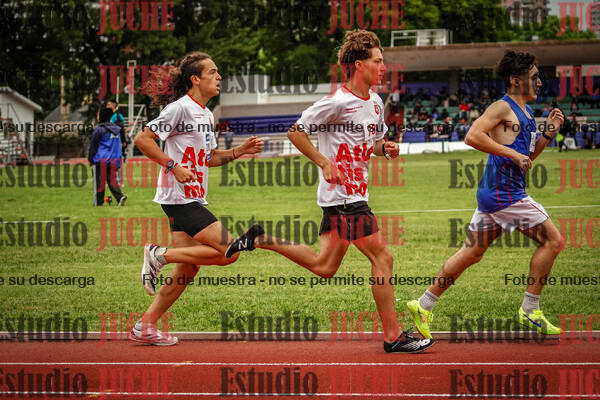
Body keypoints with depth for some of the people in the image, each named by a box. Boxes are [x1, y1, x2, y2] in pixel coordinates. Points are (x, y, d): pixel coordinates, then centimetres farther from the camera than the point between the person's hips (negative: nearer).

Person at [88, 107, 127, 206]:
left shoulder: (99, 129, -8)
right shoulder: (116, 130, 12)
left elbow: (93, 146, -4)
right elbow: (118, 146, 18)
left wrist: (90, 159, 7)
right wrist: (118, 163, 22)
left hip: (100, 160, -6)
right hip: (113, 160, 6)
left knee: (99, 182, 1)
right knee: (112, 180, 8)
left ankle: (98, 203, 4)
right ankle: (120, 197, -13)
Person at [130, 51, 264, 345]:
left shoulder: (207, 114, 16)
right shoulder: (180, 108, -12)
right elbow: (142, 139, -15)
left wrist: (240, 151, 14)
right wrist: (173, 166, -20)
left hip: (193, 199, 9)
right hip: (179, 198, -9)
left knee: (188, 268, 8)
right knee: (228, 252, -13)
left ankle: (146, 326, 13)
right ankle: (160, 255, -5)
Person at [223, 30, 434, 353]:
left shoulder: (375, 102, 12)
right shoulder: (338, 102, -14)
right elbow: (295, 131, -10)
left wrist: (386, 148, 3)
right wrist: (324, 163, -17)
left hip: (355, 193, 9)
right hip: (343, 195, -9)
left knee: (324, 267, 12)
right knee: (382, 257, -8)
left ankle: (261, 239, 20)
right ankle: (393, 336, -3)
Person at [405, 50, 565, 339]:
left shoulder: (526, 112, 19)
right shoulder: (503, 107, -10)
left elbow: (527, 157, 26)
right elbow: (472, 136, -22)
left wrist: (548, 133, 12)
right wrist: (512, 153, -21)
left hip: (494, 193, 10)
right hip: (503, 192, -10)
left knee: (471, 253, 11)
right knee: (553, 241, -5)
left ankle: (424, 305, 15)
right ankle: (529, 310, 0)